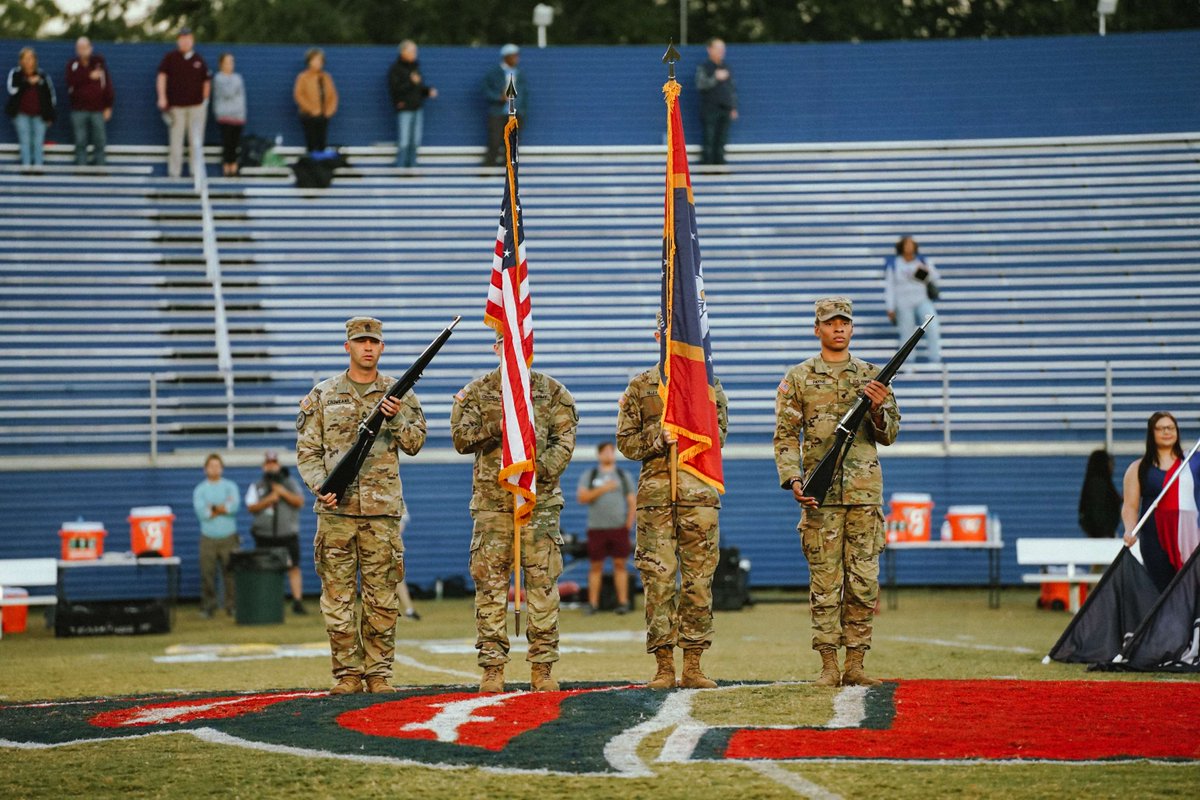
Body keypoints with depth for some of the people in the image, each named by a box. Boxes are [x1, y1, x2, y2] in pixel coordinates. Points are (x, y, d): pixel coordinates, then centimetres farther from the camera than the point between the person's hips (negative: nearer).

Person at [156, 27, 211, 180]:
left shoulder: (199, 59, 8)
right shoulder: (170, 58, 3)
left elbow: (207, 81, 14)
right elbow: (162, 76, -4)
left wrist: (204, 101, 10)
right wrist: (162, 97, -14)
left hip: (196, 105, 1)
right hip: (176, 105, -1)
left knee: (196, 142, -2)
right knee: (176, 140, 3)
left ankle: (198, 172, 1)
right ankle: (174, 172, 9)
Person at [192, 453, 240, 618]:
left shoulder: (230, 486, 8)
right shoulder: (200, 490, 7)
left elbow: (234, 506, -9)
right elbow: (201, 512, -8)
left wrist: (212, 508, -6)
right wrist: (224, 507, -6)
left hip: (229, 538, 0)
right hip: (208, 538, 0)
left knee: (230, 573, -2)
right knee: (207, 574, -3)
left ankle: (232, 606, 4)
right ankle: (207, 608, 3)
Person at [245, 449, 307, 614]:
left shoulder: (290, 483, 10)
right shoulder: (256, 486, 10)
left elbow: (299, 501, -1)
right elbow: (251, 507, -2)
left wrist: (283, 492, -12)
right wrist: (268, 500, -15)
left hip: (288, 534, -1)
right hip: (265, 537, 1)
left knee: (294, 567, -8)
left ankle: (297, 602, -10)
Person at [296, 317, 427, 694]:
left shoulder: (399, 394, 9)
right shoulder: (323, 395, 8)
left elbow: (415, 443, 3)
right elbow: (307, 450, 6)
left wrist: (396, 418, -15)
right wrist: (321, 486, -10)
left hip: (383, 509, 0)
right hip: (337, 508, 0)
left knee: (382, 597, 1)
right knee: (338, 595, 0)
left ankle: (379, 672, 8)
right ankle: (347, 673, 6)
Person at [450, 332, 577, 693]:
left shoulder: (553, 392, 9)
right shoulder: (477, 392, 9)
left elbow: (565, 440, 1)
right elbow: (461, 439, -1)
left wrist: (536, 469, -15)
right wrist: (499, 427, -15)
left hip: (540, 499, 0)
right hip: (491, 500, 0)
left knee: (543, 582, -2)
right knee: (490, 583, -2)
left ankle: (542, 667, 2)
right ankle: (492, 668, 1)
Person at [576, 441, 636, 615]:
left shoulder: (623, 476, 12)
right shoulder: (589, 476, 10)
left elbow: (632, 502, 9)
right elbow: (582, 498, -3)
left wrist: (628, 524, -1)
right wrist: (602, 489, -12)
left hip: (619, 528, 0)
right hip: (596, 528, 0)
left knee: (620, 564, -3)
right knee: (596, 566, -1)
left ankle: (623, 602, -2)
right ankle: (593, 603, 1)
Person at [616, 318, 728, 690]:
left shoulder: (709, 384, 12)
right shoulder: (640, 386, 11)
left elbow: (718, 435, 4)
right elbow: (626, 442, 8)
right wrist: (658, 440, -10)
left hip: (699, 492, 1)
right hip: (655, 491, 0)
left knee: (699, 579, 0)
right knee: (658, 579, -4)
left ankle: (693, 666, 4)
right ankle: (663, 667, 0)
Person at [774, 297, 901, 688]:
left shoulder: (871, 376, 12)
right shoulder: (798, 378, 7)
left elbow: (889, 435, 9)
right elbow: (786, 436, 3)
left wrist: (878, 409, -12)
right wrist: (793, 480, -10)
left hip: (865, 494, 2)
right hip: (820, 495, -2)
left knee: (864, 584, 0)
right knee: (826, 583, -2)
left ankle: (855, 665, 5)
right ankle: (829, 665, 1)